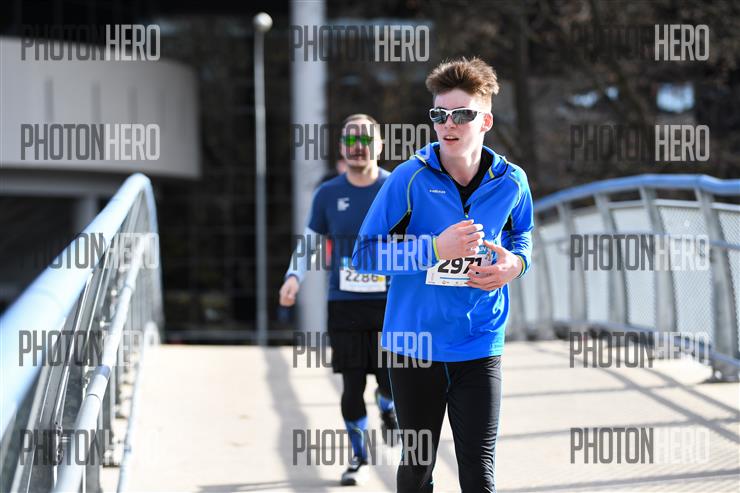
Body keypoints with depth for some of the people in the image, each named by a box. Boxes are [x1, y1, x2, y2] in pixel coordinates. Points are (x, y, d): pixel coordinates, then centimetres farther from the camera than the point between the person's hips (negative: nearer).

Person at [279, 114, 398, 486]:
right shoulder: (328, 194, 3)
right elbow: (309, 242, 11)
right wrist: (294, 277, -6)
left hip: (390, 302, -1)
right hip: (344, 303, 1)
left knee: (392, 381, -7)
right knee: (352, 386, 0)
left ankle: (386, 406, 31)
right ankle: (359, 458, 20)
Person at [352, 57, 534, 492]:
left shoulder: (510, 182, -3)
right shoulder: (410, 179, -10)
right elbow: (364, 254, -9)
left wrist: (514, 264, -8)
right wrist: (436, 249, -22)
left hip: (480, 347, 1)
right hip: (415, 345, 0)